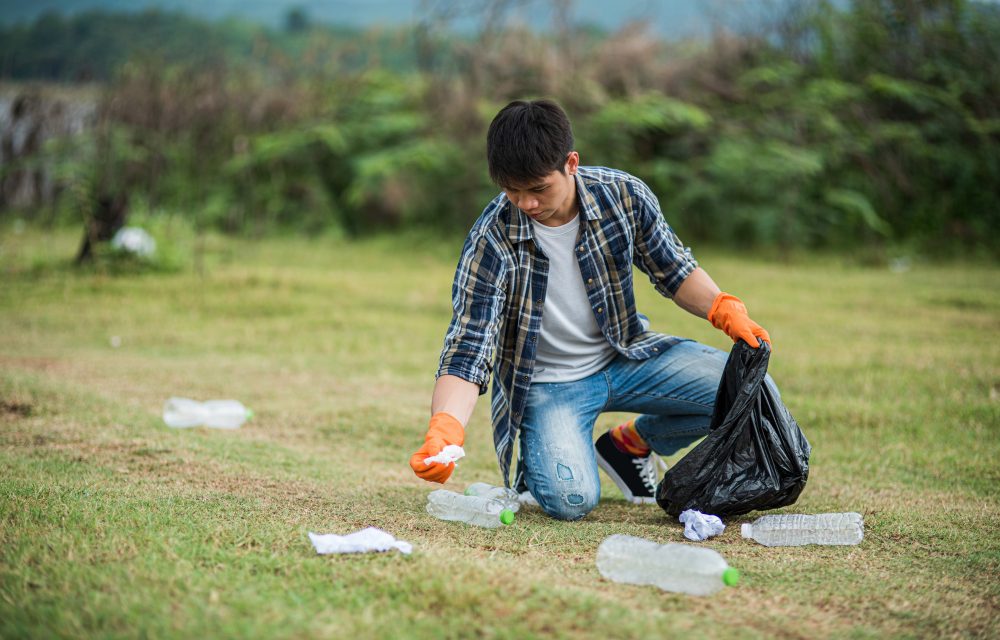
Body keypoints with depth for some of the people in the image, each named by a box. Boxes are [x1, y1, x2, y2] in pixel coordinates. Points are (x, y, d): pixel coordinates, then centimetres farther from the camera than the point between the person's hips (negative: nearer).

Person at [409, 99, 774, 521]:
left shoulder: (624, 196, -14)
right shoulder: (491, 242, -23)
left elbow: (673, 270, 3)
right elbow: (467, 351, -25)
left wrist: (725, 311, -16)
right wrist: (444, 431, -43)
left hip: (625, 355, 4)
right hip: (547, 384, -4)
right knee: (569, 500, -29)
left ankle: (631, 442, 12)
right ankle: (535, 461, 11)